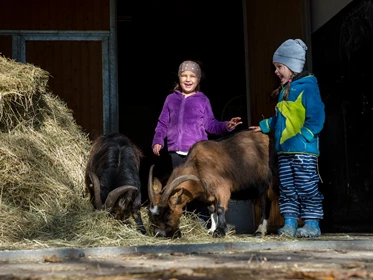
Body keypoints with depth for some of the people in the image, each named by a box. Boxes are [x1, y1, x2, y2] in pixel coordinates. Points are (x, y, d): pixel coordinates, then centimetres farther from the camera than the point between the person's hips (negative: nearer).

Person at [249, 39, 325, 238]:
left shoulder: (307, 87, -8)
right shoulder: (284, 91, 18)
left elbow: (316, 118, -15)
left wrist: (301, 138, -18)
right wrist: (264, 126, 23)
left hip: (303, 150, -9)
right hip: (284, 150, 9)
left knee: (307, 188, -4)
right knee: (287, 188, 8)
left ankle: (312, 224, 2)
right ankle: (290, 223, 12)